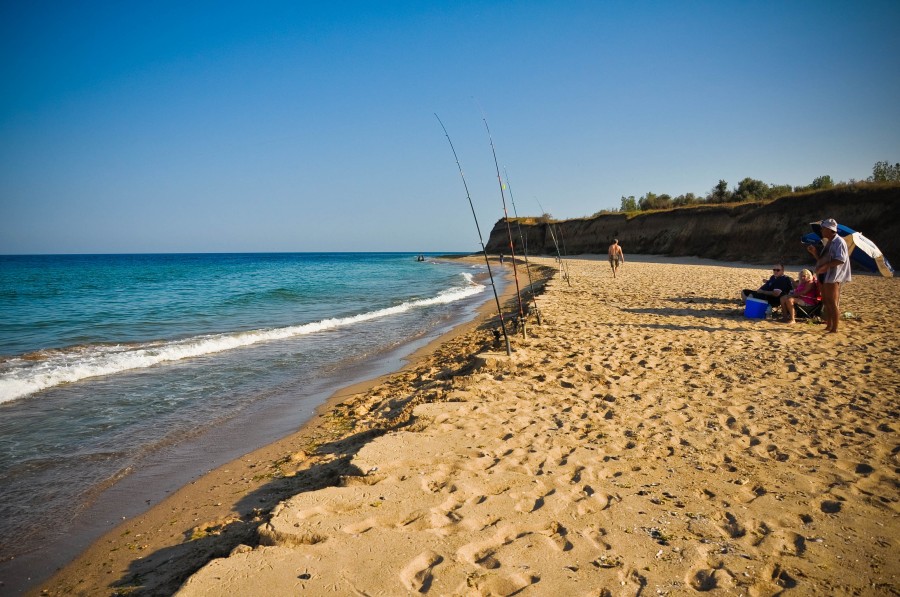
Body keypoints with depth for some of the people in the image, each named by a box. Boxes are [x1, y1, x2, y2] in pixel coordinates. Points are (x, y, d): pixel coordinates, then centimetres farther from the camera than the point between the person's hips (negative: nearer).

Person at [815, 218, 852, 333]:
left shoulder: (839, 242, -13)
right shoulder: (829, 242, 18)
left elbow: (841, 260, -24)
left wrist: (825, 266, -26)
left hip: (833, 277, -10)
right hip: (825, 276, 10)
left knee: (833, 304, -7)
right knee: (826, 302, 14)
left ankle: (834, 329, -3)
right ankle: (828, 326, 21)